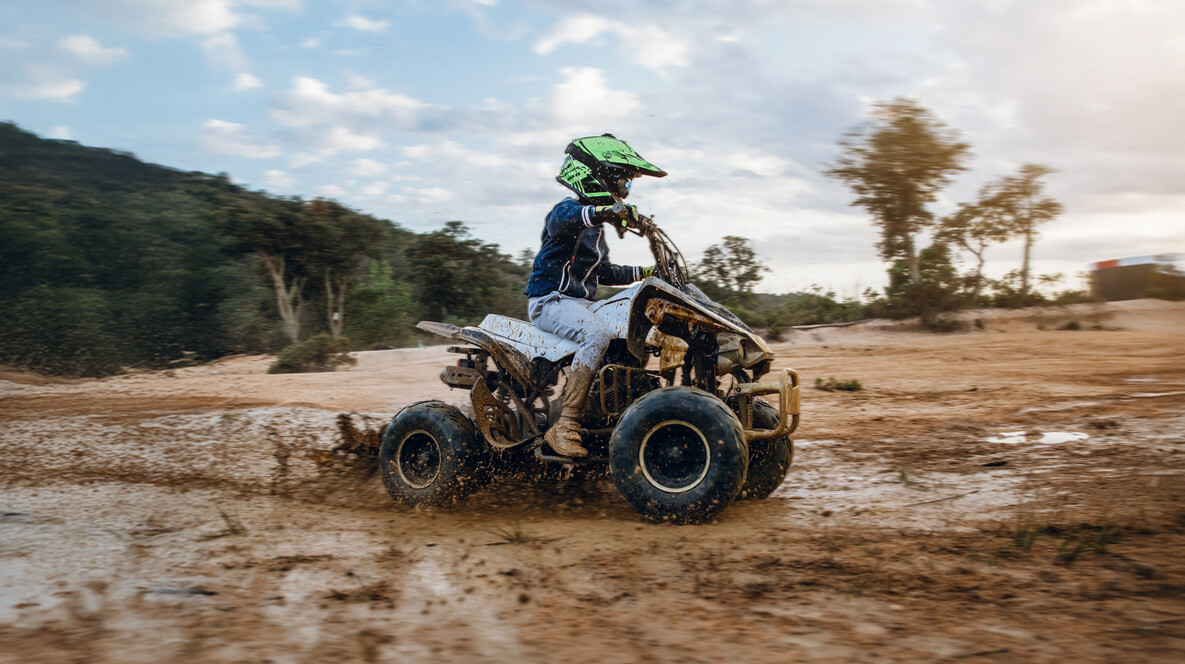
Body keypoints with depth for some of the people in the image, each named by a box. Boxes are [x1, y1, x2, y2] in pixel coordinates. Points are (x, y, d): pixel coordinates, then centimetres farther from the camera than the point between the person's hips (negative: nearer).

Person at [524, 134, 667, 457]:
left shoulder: (596, 227, 22)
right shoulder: (567, 209, -7)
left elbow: (604, 273, 31)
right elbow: (562, 219, -34)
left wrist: (646, 272, 21)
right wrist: (606, 211, -50)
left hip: (581, 302, 10)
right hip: (551, 300, -10)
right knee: (598, 335, -35)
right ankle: (564, 426, -37)